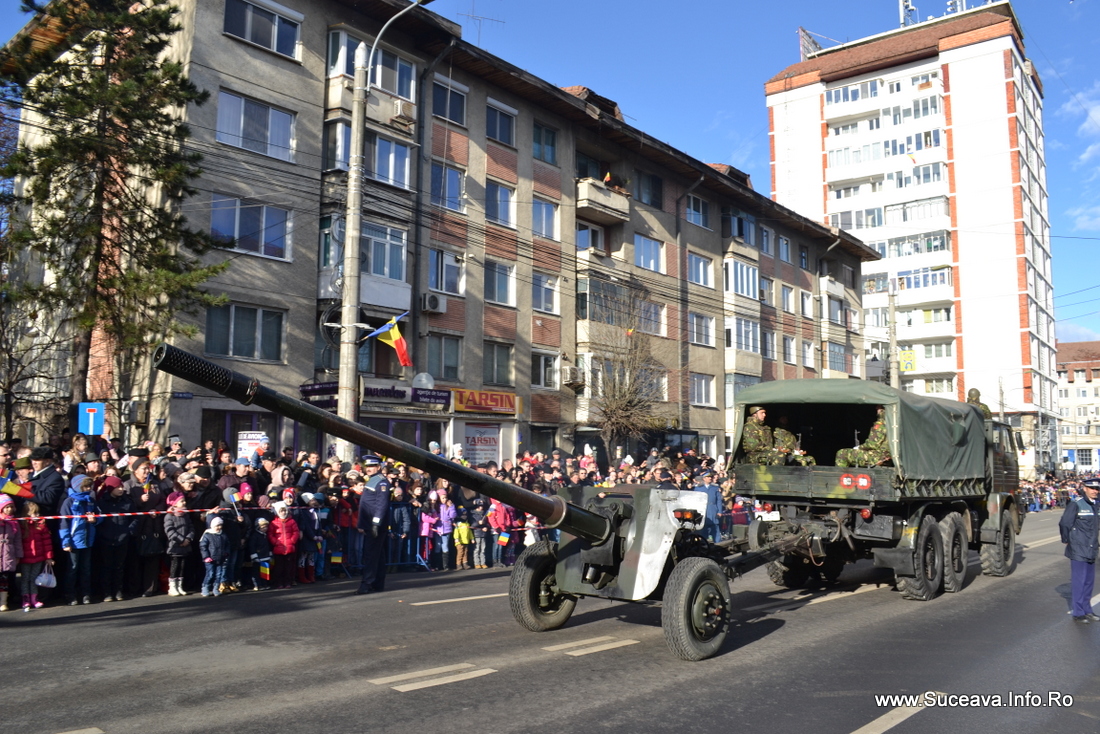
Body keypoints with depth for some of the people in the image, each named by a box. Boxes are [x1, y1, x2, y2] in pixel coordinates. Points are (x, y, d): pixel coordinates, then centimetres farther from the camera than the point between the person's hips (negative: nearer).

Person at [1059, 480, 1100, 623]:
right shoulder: (1076, 504, -13)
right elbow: (1064, 524, -12)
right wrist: (1067, 541, -5)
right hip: (1078, 551, -7)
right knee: (1079, 582, -2)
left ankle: (1087, 611, 26)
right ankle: (1078, 613, 6)